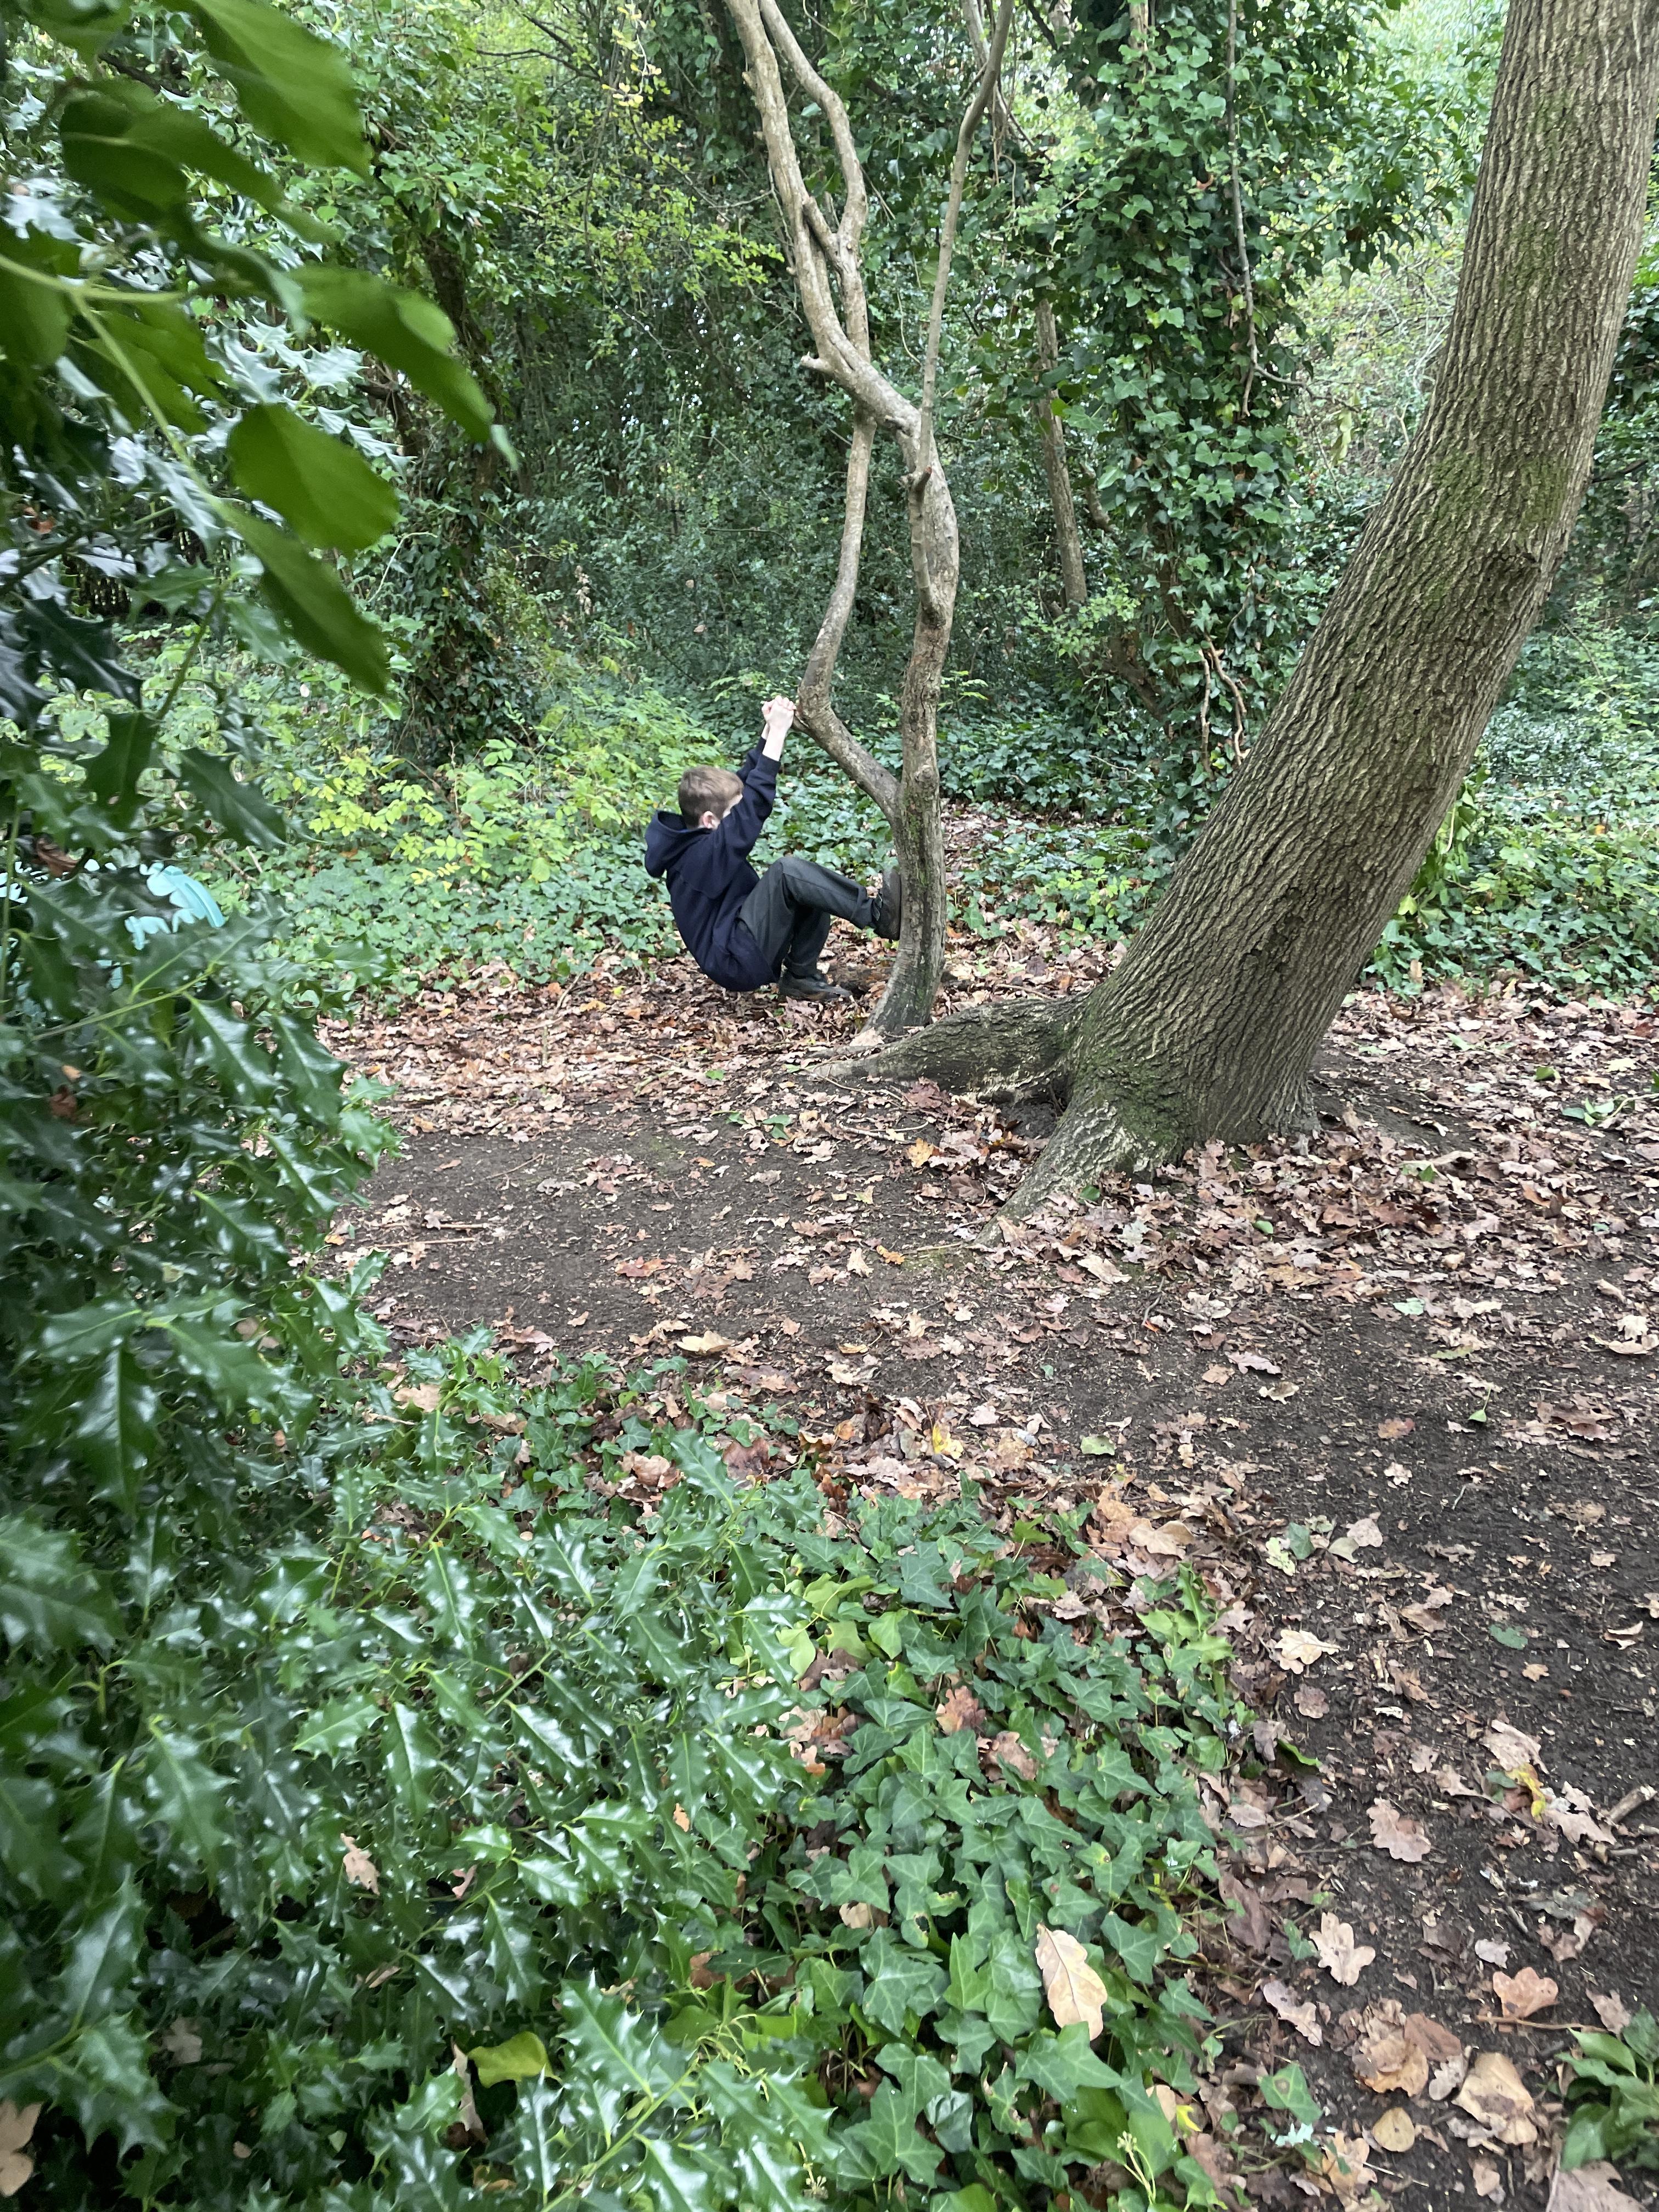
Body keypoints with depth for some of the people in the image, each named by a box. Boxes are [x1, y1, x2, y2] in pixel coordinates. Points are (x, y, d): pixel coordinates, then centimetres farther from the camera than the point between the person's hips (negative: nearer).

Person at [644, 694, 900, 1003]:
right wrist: (777, 734, -28)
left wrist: (769, 731, 2)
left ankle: (801, 976, 4)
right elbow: (754, 805, -30)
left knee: (813, 886, 4)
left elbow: (746, 783, 11)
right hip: (738, 962, -10)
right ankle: (875, 914, -19)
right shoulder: (702, 855, -21)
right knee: (787, 870, -24)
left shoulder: (693, 838, 6)